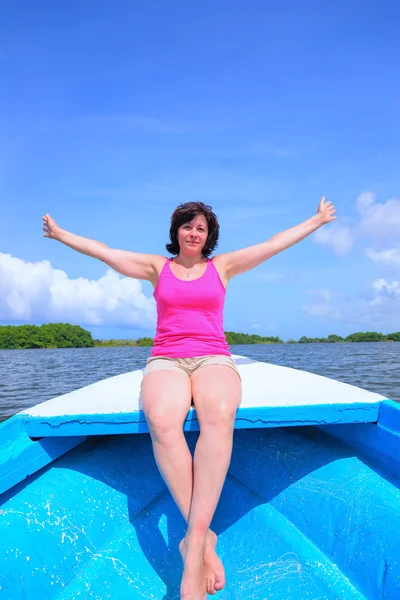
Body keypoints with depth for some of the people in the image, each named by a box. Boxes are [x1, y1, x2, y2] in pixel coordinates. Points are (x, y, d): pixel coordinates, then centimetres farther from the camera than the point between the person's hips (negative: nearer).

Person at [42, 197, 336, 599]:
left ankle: (193, 543, -35)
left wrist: (317, 221, 23)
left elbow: (274, 244, 19)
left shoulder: (222, 265, 16)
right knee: (161, 419, -36)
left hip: (213, 358, 0)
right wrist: (61, 234, 20)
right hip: (166, 360, 0)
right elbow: (103, 251, 17)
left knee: (219, 415, -37)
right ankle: (205, 538, -30)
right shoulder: (157, 266, 16)